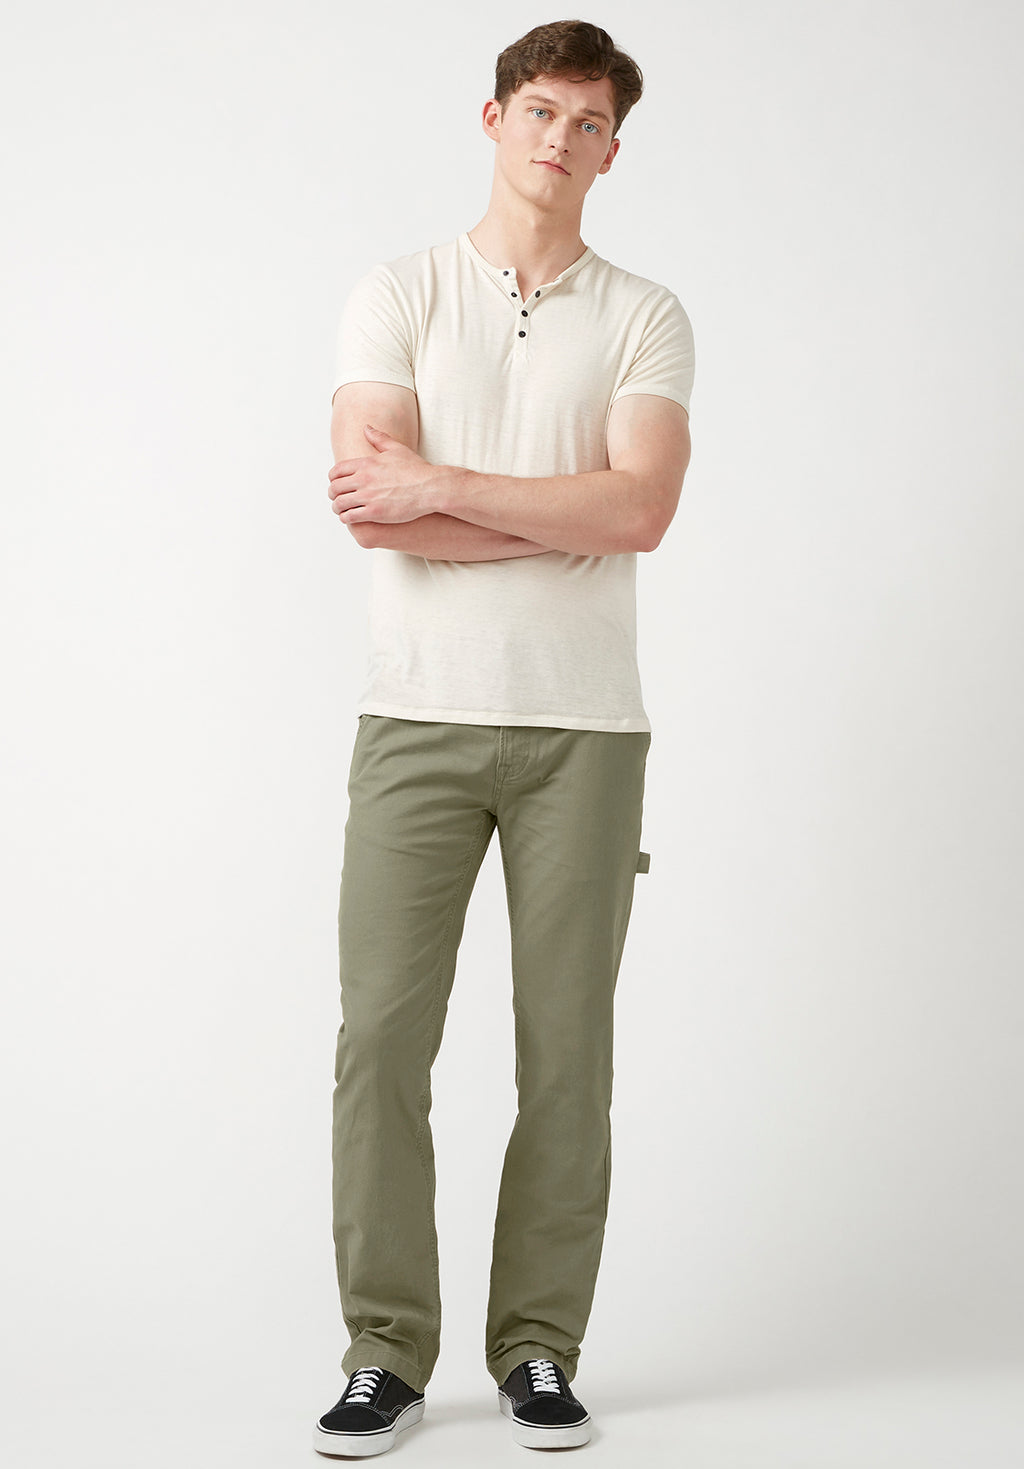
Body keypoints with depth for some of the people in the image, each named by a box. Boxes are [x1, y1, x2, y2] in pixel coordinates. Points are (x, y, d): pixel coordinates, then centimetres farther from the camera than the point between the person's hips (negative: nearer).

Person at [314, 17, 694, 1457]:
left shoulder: (645, 317, 8)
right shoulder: (396, 295, 6)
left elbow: (640, 510, -9)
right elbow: (371, 508, -8)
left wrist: (444, 487, -12)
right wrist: (574, 516, -8)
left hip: (583, 728, 1)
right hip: (419, 716, 0)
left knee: (567, 1050, 3)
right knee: (382, 1033, -3)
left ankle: (538, 1350, 16)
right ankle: (387, 1353, 9)